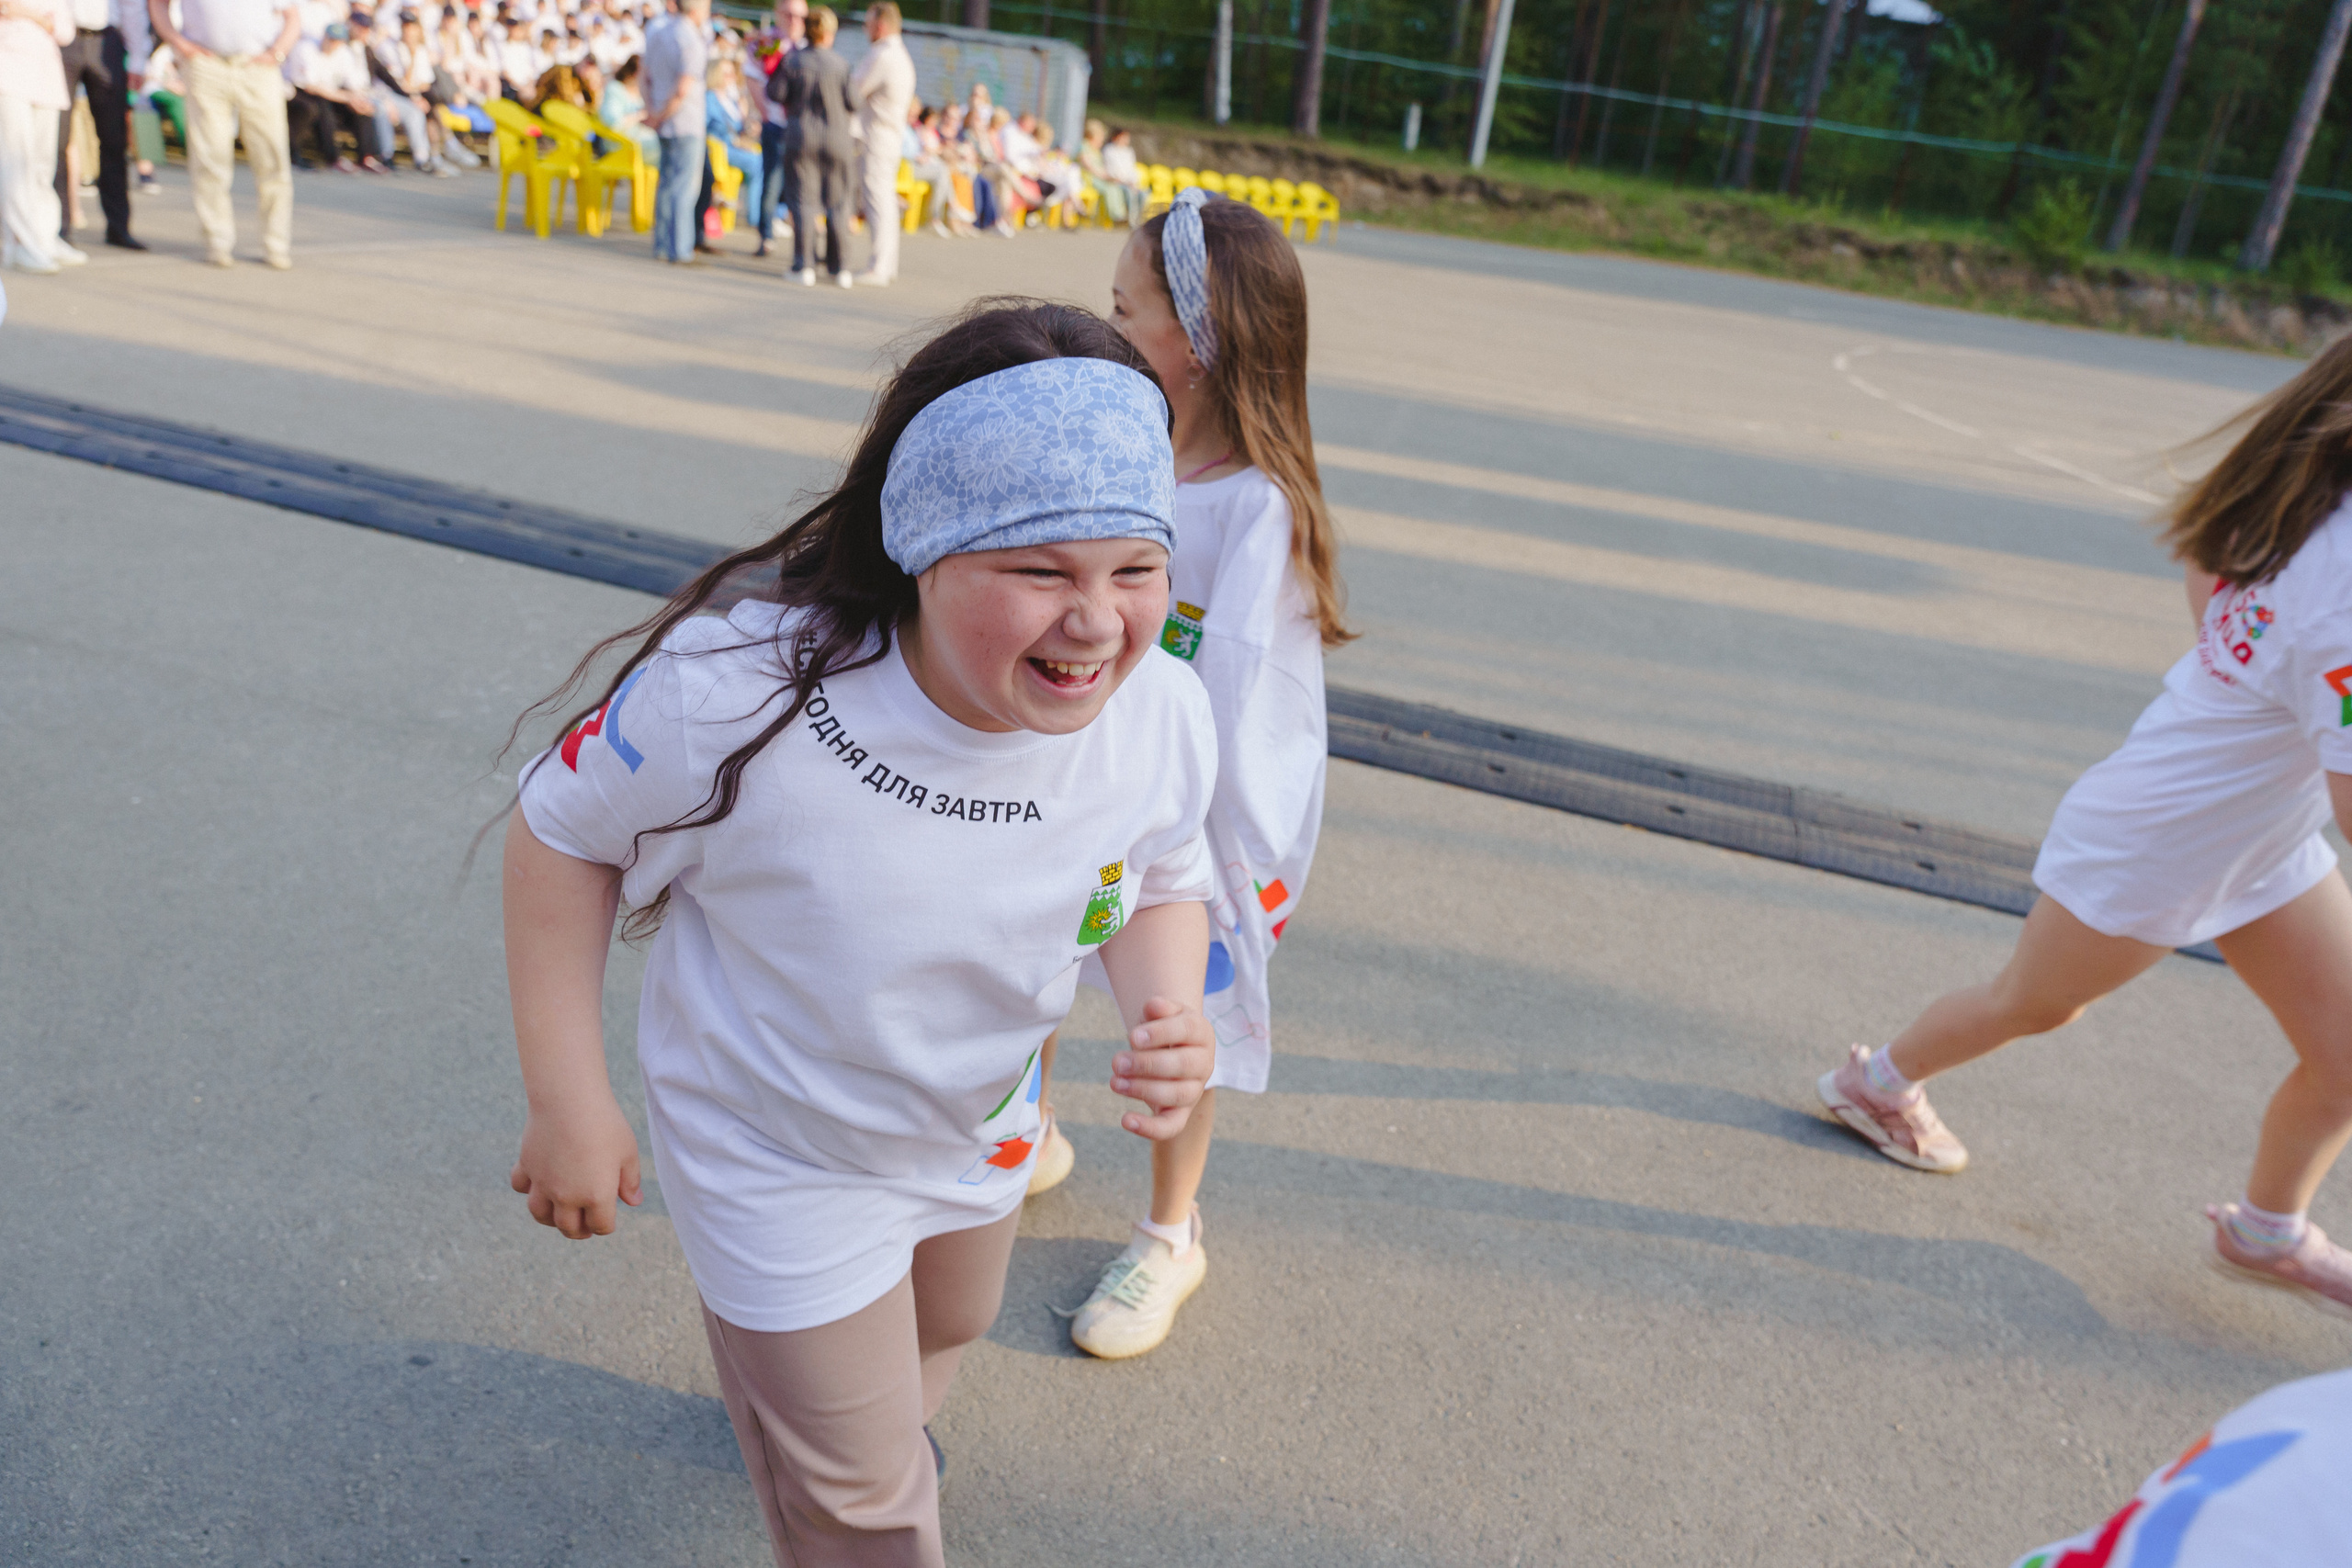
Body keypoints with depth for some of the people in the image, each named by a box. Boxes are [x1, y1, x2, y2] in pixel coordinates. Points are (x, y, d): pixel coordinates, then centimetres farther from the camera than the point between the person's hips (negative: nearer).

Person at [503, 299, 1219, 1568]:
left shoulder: (1165, 718, -27)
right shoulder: (736, 695, -38)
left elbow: (1163, 889, -6)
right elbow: (562, 833, -19)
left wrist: (1167, 1012, -28)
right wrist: (567, 1102, -15)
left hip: (977, 1134, 5)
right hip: (781, 1166, -5)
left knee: (943, 1334, 38)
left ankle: (786, 1384, 75)